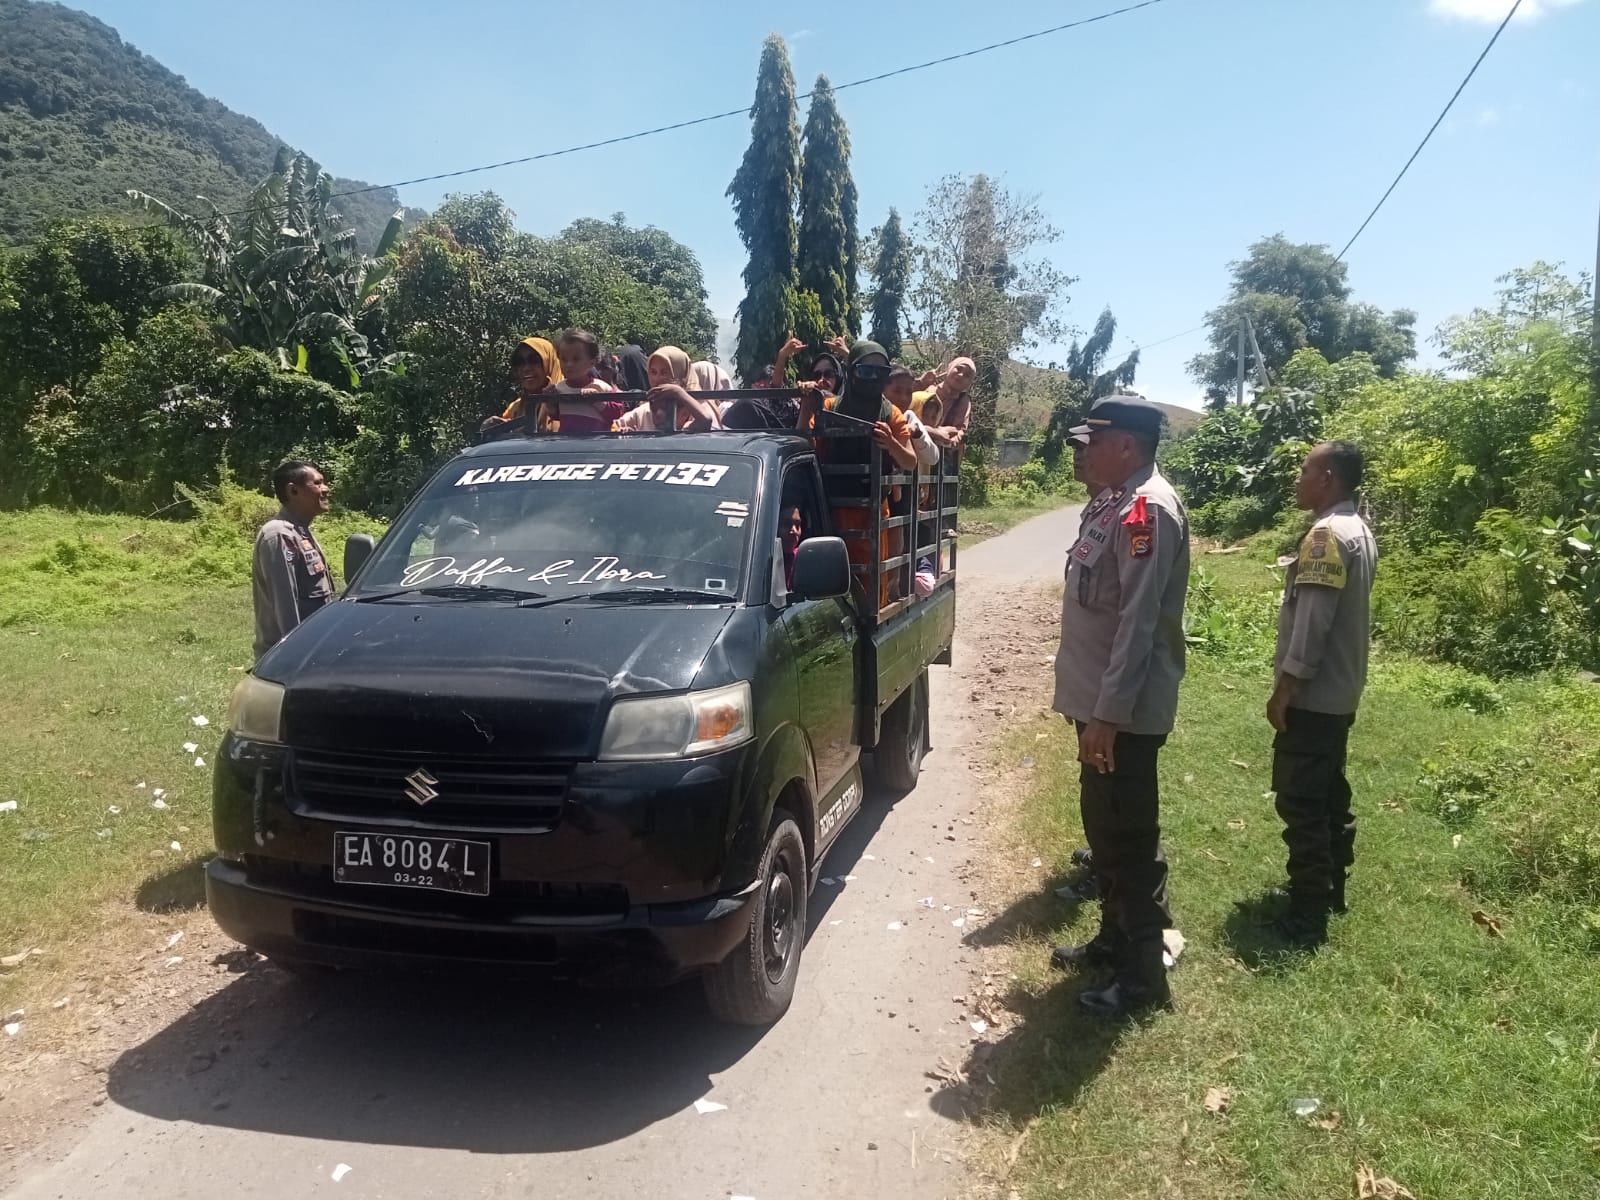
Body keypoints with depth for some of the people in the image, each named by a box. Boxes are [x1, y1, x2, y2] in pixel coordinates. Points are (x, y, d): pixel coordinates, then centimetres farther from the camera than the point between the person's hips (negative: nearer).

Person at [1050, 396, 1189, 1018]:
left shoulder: (1148, 510, -19)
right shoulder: (1112, 503, 11)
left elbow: (1138, 623, -25)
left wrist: (1108, 714, -26)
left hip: (1124, 711, -10)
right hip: (1098, 699, 10)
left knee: (1130, 839, 1)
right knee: (1103, 827, 20)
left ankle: (1144, 973, 15)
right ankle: (1114, 937, 36)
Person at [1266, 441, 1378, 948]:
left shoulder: (1328, 534, -19)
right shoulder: (1359, 532, 12)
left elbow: (1313, 620, -23)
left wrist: (1285, 687, -18)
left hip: (1313, 694, -10)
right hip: (1340, 691, 10)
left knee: (1301, 802, -3)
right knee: (1329, 793, 19)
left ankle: (1306, 917, 3)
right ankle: (1330, 889, 31)